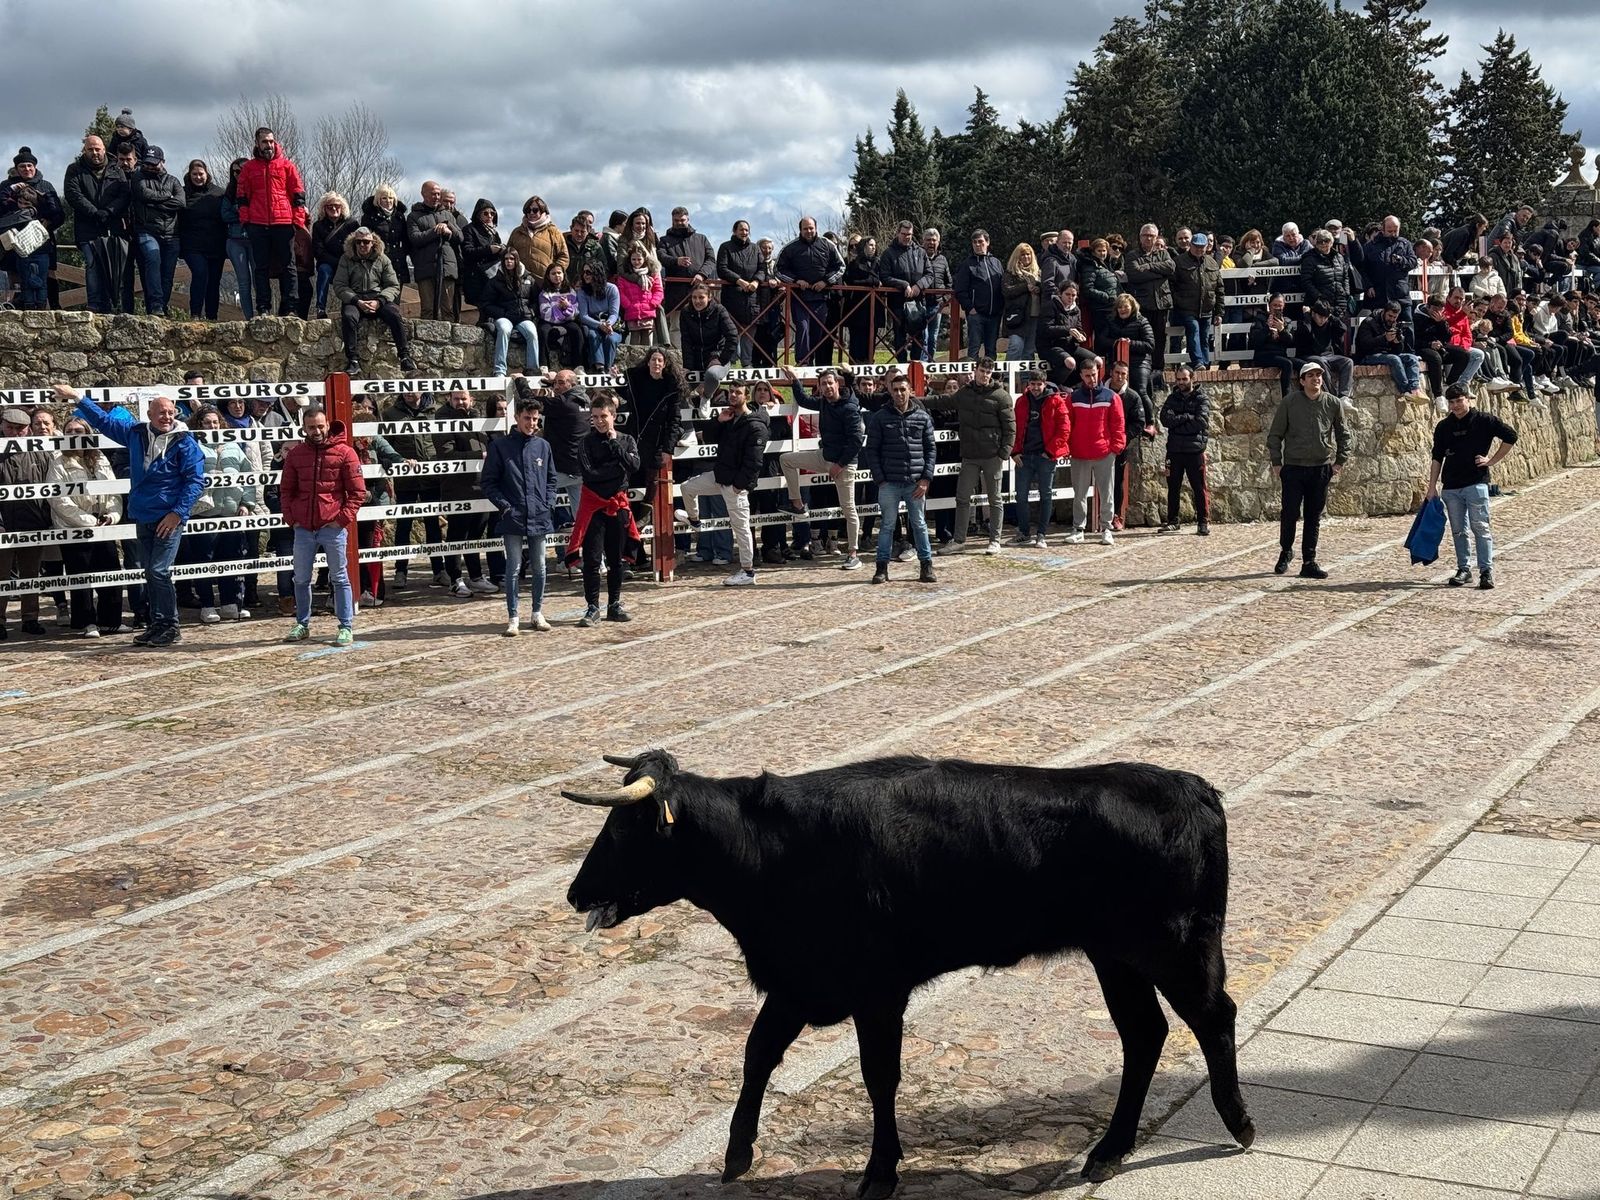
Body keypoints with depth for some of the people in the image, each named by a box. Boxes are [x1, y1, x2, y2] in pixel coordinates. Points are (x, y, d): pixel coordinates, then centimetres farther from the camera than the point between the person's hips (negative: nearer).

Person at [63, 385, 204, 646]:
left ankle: (170, 627, -4)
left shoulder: (184, 442, -7)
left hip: (169, 518, -6)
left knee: (159, 572, -12)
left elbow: (195, 480, -9)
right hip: (142, 517, 6)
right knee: (150, 573, 9)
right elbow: (103, 420, 22)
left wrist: (178, 512, -14)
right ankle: (157, 625, 16)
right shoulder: (136, 433, 9)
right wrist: (77, 399, 24)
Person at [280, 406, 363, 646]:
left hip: (333, 527, -4)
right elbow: (287, 490, 14)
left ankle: (346, 627, 5)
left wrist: (343, 518, -10)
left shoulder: (344, 453, -3)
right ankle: (302, 624, 22)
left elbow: (357, 491, -3)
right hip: (303, 528, 4)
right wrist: (291, 518, 2)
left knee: (339, 578, 1)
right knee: (301, 579, 10)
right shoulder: (295, 454, 8)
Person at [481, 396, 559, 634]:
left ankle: (538, 613, 21)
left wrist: (549, 504, 4)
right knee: (514, 568, -1)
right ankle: (513, 617, 5)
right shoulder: (500, 446, -1)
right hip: (513, 518, -3)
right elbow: (488, 482, 0)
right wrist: (504, 506, -9)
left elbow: (551, 479, 17)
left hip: (539, 517, 3)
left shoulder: (543, 446, 8)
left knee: (539, 567, 9)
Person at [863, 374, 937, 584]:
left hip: (916, 482, 1)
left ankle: (927, 566, 16)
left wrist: (926, 478, -2)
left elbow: (930, 448, 7)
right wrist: (879, 479, -7)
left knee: (919, 524, 8)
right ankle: (882, 568, 10)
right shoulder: (880, 418, 1)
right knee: (887, 525, 3)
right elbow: (871, 450, 0)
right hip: (889, 482, -1)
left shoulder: (923, 417, 6)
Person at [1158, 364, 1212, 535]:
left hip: (1194, 450, -4)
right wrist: (1187, 417, -13)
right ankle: (1172, 521, 17)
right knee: (1173, 487, 9)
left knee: (1199, 488, -1)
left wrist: (1178, 422, -9)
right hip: (1174, 450, 4)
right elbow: (1165, 418, -5)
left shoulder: (1202, 399, 1)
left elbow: (1201, 421, -14)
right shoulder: (1172, 398, 12)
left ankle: (1203, 522, 4)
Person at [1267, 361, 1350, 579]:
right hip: (1293, 467, -2)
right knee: (1290, 514, -1)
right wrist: (1276, 462, -1)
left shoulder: (1333, 404, 3)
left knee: (1314, 518, 5)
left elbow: (1343, 434, 13)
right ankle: (1286, 551, 24)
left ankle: (1309, 562, 11)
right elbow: (1275, 434, 3)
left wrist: (1340, 461, 7)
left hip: (1321, 468, 2)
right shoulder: (1289, 402, -3)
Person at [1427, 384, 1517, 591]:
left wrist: (1492, 461, -3)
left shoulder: (1484, 420, -2)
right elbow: (1437, 458, 12)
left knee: (1481, 527, -7)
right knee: (1458, 531, 8)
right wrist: (1432, 487, 7)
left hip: (1476, 483, -4)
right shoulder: (1443, 427, 9)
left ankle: (1487, 571, -5)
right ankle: (1463, 569, 17)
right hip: (1450, 487, 4)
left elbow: (1511, 436, -1)